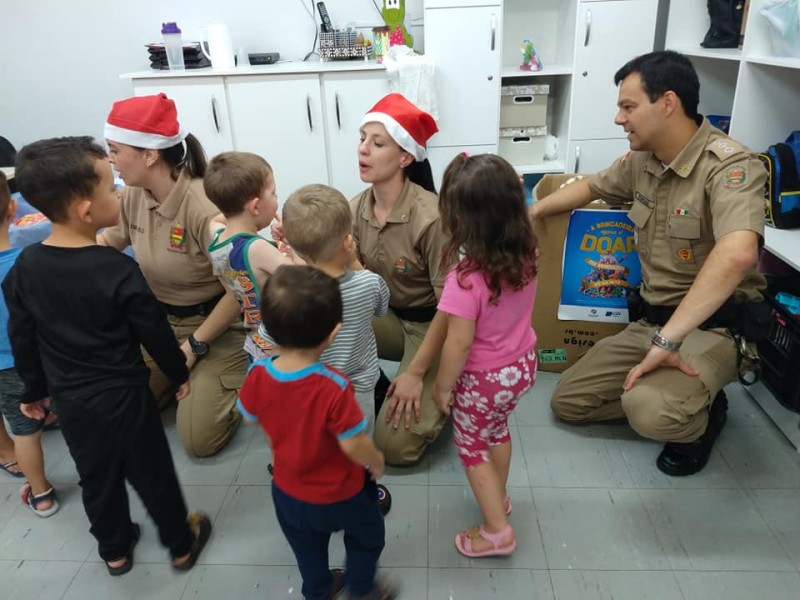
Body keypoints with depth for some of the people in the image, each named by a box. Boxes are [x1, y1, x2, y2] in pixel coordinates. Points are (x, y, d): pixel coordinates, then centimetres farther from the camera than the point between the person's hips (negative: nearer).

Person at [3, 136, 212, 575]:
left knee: (97, 477, 22)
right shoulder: (118, 270, -24)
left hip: (69, 399, 5)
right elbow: (154, 333, -15)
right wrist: (179, 374, 2)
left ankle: (114, 549, 43)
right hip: (123, 395, -5)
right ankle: (181, 544, 33)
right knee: (151, 474, 14)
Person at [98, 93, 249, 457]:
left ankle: (241, 373, 14)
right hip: (158, 321, 7)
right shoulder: (133, 195, -7)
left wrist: (195, 346, -17)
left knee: (198, 439, -9)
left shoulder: (203, 208, -29)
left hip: (217, 325, -6)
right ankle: (185, 371, 23)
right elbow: (109, 242, 16)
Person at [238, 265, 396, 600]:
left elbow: (250, 418, -3)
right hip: (340, 493, -4)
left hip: (288, 491, 4)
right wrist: (377, 461, -7)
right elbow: (354, 445, -29)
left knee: (307, 550, 32)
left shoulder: (257, 375, -23)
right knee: (367, 536, 30)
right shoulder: (334, 388, -39)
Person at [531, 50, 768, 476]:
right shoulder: (641, 159, 2)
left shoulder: (729, 166, -23)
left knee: (649, 411, -35)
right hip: (650, 320, 7)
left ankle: (702, 414, 2)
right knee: (567, 402, 4)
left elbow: (737, 255, -40)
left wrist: (666, 341, -40)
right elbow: (592, 187, 23)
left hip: (713, 327, -7)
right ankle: (674, 403, 17)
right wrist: (532, 211, 16)